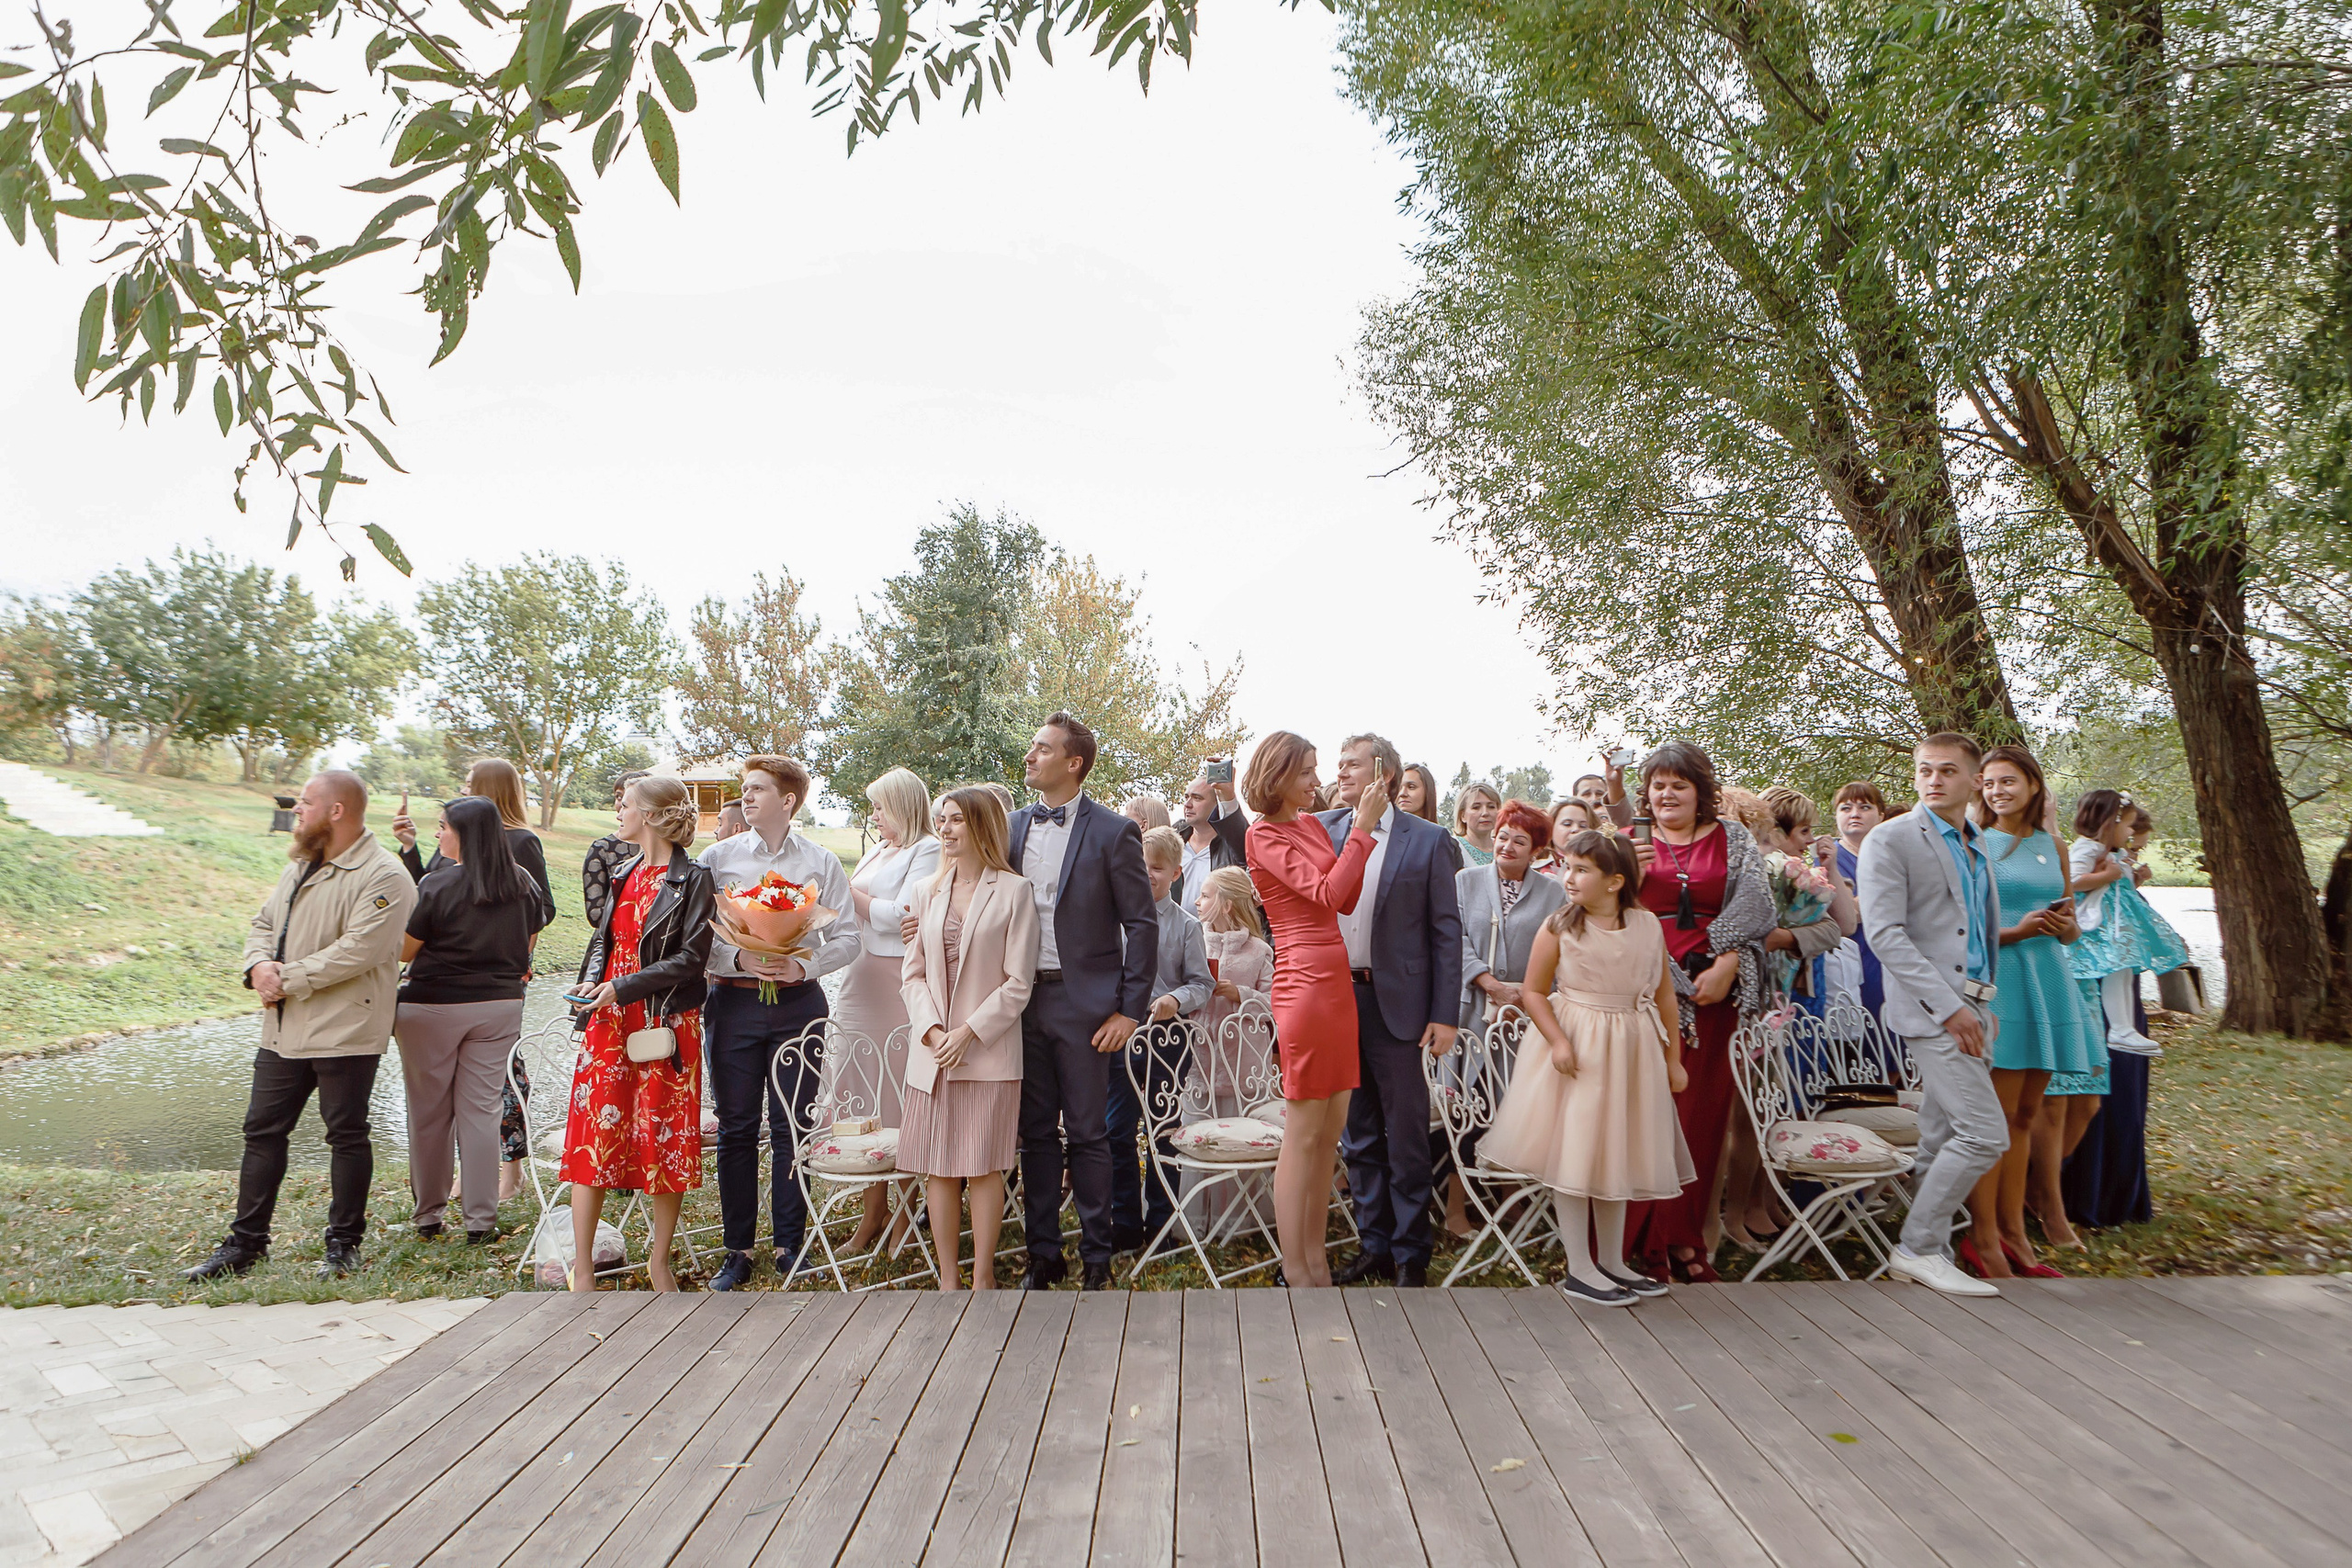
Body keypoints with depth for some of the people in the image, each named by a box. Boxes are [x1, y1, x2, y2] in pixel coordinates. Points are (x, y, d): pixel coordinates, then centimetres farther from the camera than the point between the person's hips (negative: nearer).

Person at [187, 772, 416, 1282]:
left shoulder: (383, 876, -15)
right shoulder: (300, 866, 15)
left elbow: (357, 950, -23)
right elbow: (263, 923, 17)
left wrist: (288, 979, -18)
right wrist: (259, 965, -3)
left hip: (344, 1030, -8)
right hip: (282, 1029, 8)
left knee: (347, 1135, 4)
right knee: (262, 1130, 13)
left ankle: (343, 1244, 17)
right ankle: (246, 1242, 26)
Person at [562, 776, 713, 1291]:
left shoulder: (693, 879, -9)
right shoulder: (624, 872, 12)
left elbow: (692, 958, -14)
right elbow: (604, 937, 21)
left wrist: (621, 986, -18)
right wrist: (590, 979, 1)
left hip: (665, 1021, -6)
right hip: (610, 1020, 6)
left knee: (666, 1137, 3)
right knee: (595, 1132, 4)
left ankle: (659, 1259, 19)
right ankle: (582, 1265, 15)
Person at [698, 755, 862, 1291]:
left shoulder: (822, 862, 4)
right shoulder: (717, 857, 5)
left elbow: (847, 937, 1)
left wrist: (802, 965, -14)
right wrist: (739, 957, -15)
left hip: (798, 1002, 0)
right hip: (734, 1001, 1)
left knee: (792, 1127, 5)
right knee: (736, 1128, 5)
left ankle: (790, 1245, 18)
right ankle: (737, 1251, 17)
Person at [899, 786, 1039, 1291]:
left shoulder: (1013, 892, -4)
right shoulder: (924, 891, 11)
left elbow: (1019, 982, -6)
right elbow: (912, 973, 8)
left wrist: (970, 1032, -13)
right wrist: (930, 1030, -7)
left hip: (990, 1050, -4)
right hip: (932, 1051, 4)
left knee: (984, 1166, 1)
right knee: (939, 1168, 7)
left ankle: (983, 1277, 14)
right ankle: (948, 1278, 18)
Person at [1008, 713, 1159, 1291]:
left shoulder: (1113, 832, -6)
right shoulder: (1013, 827, 9)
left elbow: (1141, 924, -6)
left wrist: (1130, 1010, -9)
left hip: (1083, 1004, -4)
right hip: (1024, 1000, 4)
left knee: (1087, 1134, 4)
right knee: (1036, 1132, 11)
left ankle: (1096, 1259, 18)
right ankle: (1042, 1255, 23)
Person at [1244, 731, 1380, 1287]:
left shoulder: (1312, 823, 15)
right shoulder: (1264, 835, -7)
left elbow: (1348, 900, 14)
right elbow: (1325, 892, -15)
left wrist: (1364, 825, 7)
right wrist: (1362, 828, -12)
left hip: (1336, 981, 8)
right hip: (1303, 985, -8)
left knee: (1331, 1131, 12)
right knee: (1302, 1135, -1)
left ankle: (1314, 1258, 23)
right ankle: (1293, 1272, 10)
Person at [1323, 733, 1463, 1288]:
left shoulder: (1426, 840, -2)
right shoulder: (1321, 830, 7)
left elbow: (1446, 931, -3)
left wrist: (1445, 1015, -7)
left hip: (1395, 1004, -3)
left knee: (1406, 1135, 5)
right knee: (1358, 1134, 13)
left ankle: (1411, 1255, 19)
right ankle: (1373, 1246, 26)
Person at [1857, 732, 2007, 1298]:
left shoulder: (1977, 847, 18)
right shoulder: (1891, 840, -6)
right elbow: (1885, 934, -14)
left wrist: (1987, 1003, 17)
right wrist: (1947, 1006, -17)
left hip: (1971, 1009, 7)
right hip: (1930, 1008, -7)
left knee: (1943, 1141, 10)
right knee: (1984, 1134, -12)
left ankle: (1926, 1253, 19)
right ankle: (1919, 1247, 1)